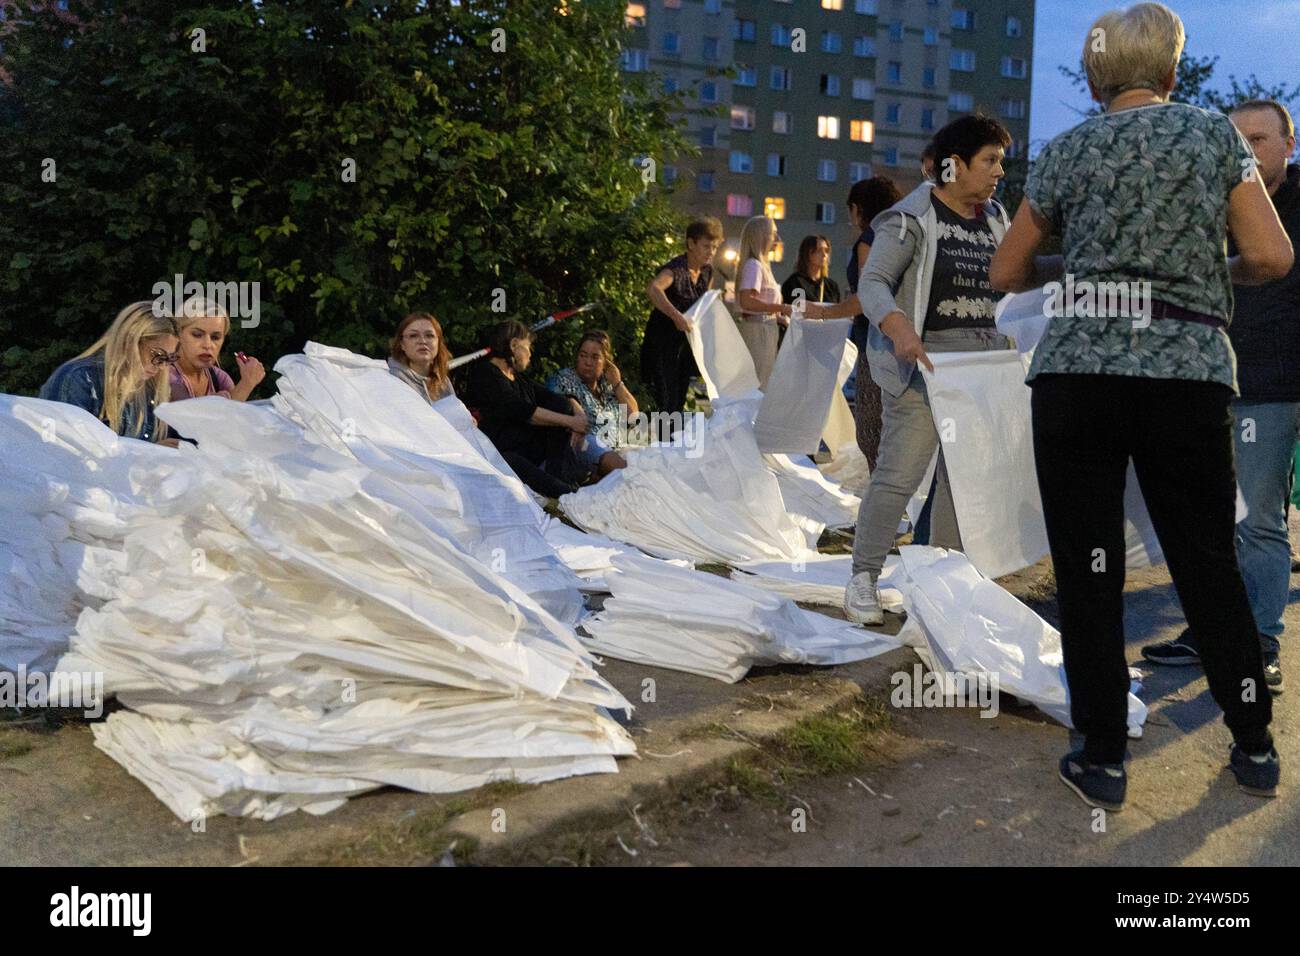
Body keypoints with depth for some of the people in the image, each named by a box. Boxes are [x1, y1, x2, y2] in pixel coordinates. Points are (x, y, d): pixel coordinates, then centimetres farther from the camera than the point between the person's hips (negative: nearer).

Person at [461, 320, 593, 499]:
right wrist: (570, 421, -17)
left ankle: (562, 476, -18)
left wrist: (579, 414, -7)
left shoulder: (519, 380, 22)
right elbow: (522, 411, -17)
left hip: (527, 451, 8)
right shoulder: (484, 373, -5)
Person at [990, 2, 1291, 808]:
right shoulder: (1218, 134, 9)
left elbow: (1006, 274, 14)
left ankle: (1104, 762, 11)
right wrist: (1212, 272, 20)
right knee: (1210, 563, 13)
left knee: (1089, 569, 5)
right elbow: (1273, 258, 1)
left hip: (1079, 371, -1)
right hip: (1192, 370, 1)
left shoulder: (1067, 151, 8)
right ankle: (1256, 748, 25)